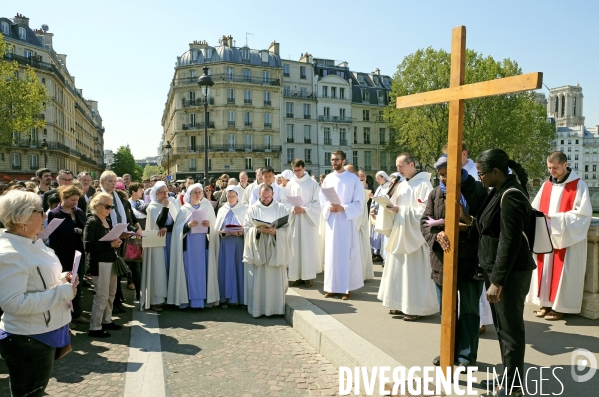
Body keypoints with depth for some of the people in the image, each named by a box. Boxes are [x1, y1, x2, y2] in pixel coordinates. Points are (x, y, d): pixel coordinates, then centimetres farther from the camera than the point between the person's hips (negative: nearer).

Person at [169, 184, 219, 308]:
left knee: (203, 271, 4)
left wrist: (209, 225, -12)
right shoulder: (184, 209, 1)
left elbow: (213, 229, 9)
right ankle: (187, 299, 6)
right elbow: (178, 229, -2)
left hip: (203, 245, 2)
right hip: (189, 245, -2)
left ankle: (204, 298, 10)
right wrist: (188, 225, -19)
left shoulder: (207, 208, 7)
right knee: (190, 271, -1)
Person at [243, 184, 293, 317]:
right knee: (258, 280, 1)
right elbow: (246, 228, 1)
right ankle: (257, 309, 10)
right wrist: (258, 230, -17)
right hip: (258, 251, 0)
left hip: (276, 250, 0)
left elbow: (287, 229, 1)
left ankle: (276, 308, 11)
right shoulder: (252, 209, 7)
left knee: (276, 280, 1)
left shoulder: (281, 209, 6)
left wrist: (275, 231, -17)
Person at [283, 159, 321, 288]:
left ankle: (309, 276, 7)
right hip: (294, 219, 2)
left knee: (308, 247, -1)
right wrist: (293, 209, -13)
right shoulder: (290, 184, 6)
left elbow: (317, 202, -3)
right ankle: (297, 275, 10)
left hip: (308, 219, -2)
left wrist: (304, 209, -15)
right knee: (295, 247, 3)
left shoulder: (313, 184, -1)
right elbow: (284, 201, 5)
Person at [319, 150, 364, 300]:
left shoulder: (354, 179, -3)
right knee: (331, 253, 6)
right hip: (331, 222, 4)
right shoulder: (328, 179, 9)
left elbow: (359, 203, -6)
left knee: (347, 254, 0)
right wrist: (328, 207, -11)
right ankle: (332, 286, 15)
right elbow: (322, 200, 10)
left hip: (347, 222, -4)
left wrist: (343, 208, -19)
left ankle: (347, 287, 8)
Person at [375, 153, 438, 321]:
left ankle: (416, 307, 8)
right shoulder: (401, 185, 12)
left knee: (413, 271, -2)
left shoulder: (424, 184, -10)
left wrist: (401, 210, -18)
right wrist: (391, 195, -6)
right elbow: (393, 206, 12)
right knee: (399, 269, 11)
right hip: (399, 234, 8)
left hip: (414, 235, -8)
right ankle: (402, 304, 21)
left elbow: (425, 211, -18)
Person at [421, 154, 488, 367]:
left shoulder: (478, 190, -3)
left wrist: (466, 227, -23)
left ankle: (467, 354, 21)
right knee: (446, 309, 14)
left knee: (469, 309, 7)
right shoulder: (435, 193, 8)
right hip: (443, 260, 4)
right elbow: (424, 222, 3)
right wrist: (436, 235, -17)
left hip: (470, 259, -4)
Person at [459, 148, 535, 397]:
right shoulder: (499, 191, 9)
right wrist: (470, 220, 5)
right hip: (497, 269, 10)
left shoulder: (510, 197, -21)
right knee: (502, 326, 19)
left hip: (510, 272, -10)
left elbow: (509, 242, -24)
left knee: (510, 330, 2)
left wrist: (497, 281, -23)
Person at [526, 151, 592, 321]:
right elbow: (535, 208, 9)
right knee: (545, 269, 8)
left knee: (561, 272, 0)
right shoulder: (546, 185, 9)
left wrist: (555, 218, -21)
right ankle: (546, 303, 18)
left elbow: (583, 213, -13)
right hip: (545, 237, 5)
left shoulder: (579, 185, -6)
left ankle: (560, 306, 11)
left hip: (567, 239, -5)